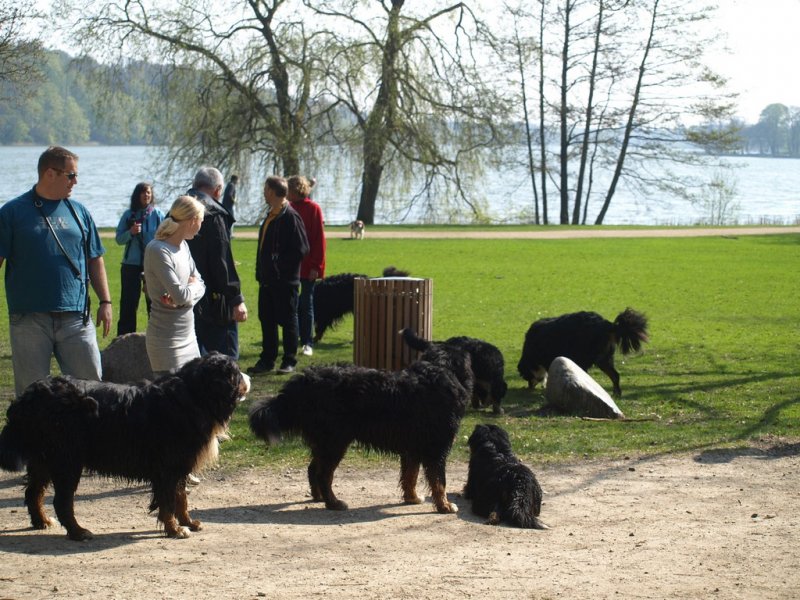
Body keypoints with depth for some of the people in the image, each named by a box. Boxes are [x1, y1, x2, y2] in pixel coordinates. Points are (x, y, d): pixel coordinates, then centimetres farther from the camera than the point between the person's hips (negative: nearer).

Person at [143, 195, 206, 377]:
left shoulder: (183, 246, 9)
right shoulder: (158, 250, -18)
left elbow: (200, 286, 9)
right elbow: (180, 294, -22)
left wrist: (186, 297, -12)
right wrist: (193, 285, -1)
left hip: (188, 335, 8)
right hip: (167, 340, -8)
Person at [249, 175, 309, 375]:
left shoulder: (290, 217, -14)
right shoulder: (271, 216, 14)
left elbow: (302, 249, -17)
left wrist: (281, 264, -15)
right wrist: (261, 272, 11)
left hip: (285, 281, -9)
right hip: (268, 280, 9)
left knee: (287, 321, 1)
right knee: (267, 320, 12)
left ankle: (289, 361, 8)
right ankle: (267, 360, 19)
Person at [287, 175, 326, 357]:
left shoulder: (313, 209, -7)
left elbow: (319, 239, -10)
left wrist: (316, 266, -14)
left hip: (307, 266, -5)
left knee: (306, 304, 1)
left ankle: (307, 343, 7)